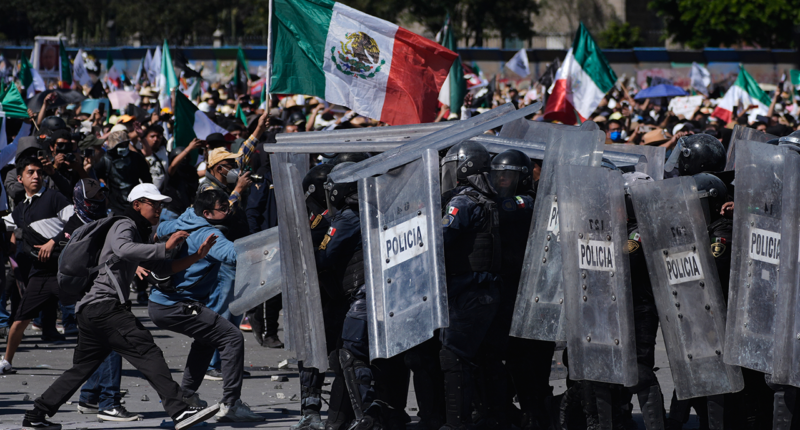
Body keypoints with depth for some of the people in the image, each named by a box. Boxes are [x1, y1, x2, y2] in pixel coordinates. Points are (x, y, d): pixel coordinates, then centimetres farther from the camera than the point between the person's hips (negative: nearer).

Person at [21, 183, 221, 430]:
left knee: (83, 367, 16)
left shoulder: (138, 233, 27)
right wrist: (165, 247, -26)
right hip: (104, 306, -11)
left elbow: (163, 267, 22)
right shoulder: (124, 226, -4)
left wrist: (197, 256, 11)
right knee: (148, 352, -18)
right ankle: (178, 410, -29)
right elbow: (124, 249, -27)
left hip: (91, 310, 11)